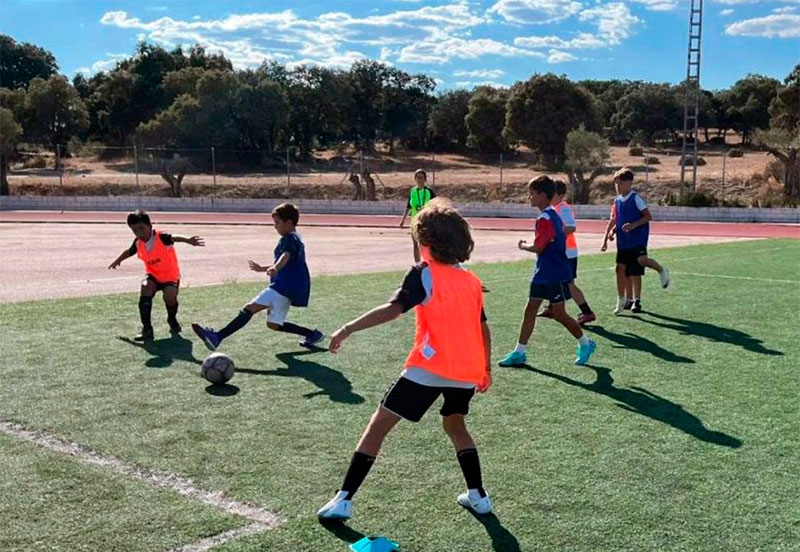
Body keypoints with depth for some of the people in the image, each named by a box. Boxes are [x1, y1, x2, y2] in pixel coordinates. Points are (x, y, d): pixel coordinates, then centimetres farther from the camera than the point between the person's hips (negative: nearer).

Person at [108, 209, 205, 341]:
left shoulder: (161, 237, -24)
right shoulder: (138, 243, -6)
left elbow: (174, 237, -46)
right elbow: (129, 252, 18)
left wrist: (188, 240, -68)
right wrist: (117, 261, 36)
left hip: (170, 276, -4)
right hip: (153, 276, 4)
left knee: (170, 297, -28)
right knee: (145, 288, -26)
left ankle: (172, 320, 10)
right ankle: (147, 329, -24)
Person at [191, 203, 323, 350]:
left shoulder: (289, 239, -8)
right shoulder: (294, 239, 23)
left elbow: (286, 257, -31)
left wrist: (275, 268, -52)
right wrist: (262, 268, 47)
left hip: (284, 286, -10)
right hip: (288, 288, 10)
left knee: (250, 307, -20)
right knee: (273, 324, 15)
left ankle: (217, 337, -32)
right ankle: (312, 334, 18)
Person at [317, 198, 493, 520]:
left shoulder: (425, 274, -5)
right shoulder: (473, 281, 13)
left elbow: (394, 308, -18)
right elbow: (483, 329, 18)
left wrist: (348, 329, -20)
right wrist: (486, 370, 29)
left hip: (430, 367, -6)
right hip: (468, 371, 6)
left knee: (379, 424, 2)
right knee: (454, 424, 31)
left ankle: (344, 499, 0)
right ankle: (478, 496, 28)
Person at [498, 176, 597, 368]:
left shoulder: (545, 218, -20)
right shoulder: (552, 215, 11)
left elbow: (538, 247, -24)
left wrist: (523, 246, -5)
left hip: (556, 275, -10)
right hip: (543, 273, 10)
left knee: (559, 314, 1)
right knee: (530, 310, 6)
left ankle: (585, 344, 20)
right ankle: (519, 352, 8)